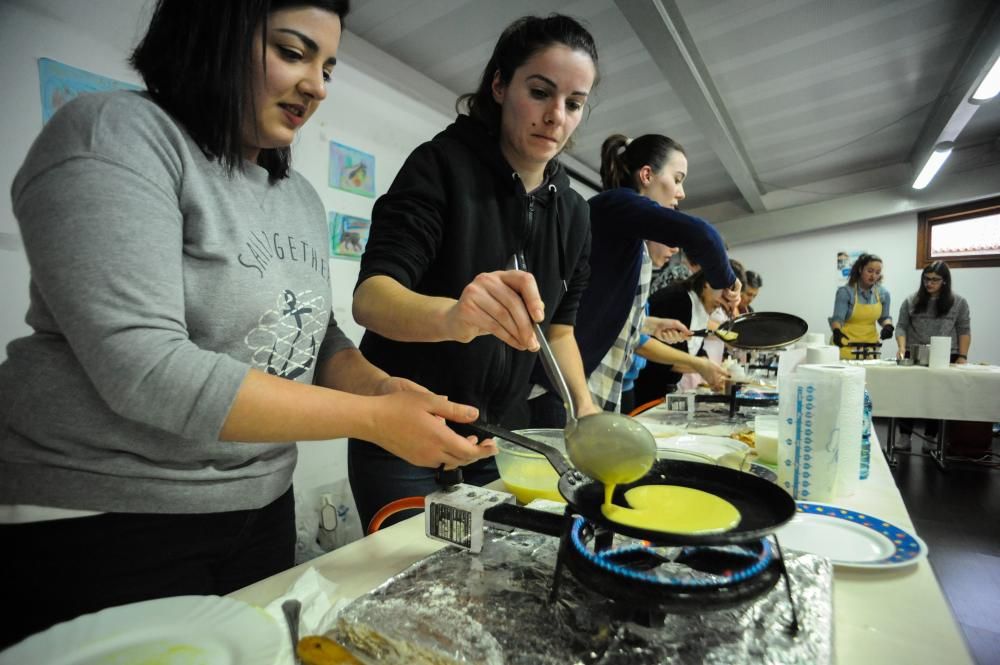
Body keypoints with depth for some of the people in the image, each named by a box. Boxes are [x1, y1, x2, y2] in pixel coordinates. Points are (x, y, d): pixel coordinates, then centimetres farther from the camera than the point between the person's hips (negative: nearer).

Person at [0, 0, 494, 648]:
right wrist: (373, 418, -26)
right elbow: (143, 370, -26)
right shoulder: (115, 136, -14)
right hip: (99, 516, -6)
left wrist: (382, 387, -13)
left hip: (264, 503, 7)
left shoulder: (301, 196, 6)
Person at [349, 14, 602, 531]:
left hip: (502, 443, 5)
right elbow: (370, 296, -24)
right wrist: (451, 315, -44)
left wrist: (584, 404, -4)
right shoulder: (442, 165, -13)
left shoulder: (573, 211, 4)